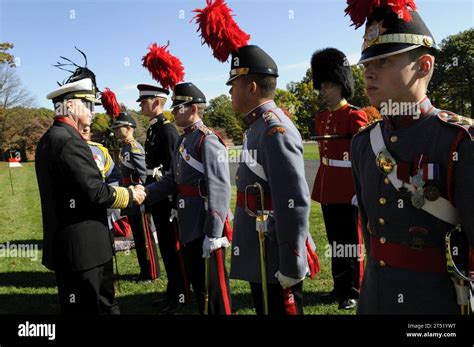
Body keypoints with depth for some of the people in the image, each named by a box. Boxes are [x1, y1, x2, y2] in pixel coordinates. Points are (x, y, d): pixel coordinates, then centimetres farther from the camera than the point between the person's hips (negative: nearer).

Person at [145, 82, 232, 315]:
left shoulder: (208, 141, -16)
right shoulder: (182, 141, 13)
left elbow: (220, 189, -22)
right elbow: (172, 179, 15)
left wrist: (214, 233, -25)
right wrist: (146, 193, 0)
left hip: (206, 227, -9)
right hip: (189, 226, 9)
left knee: (213, 286, 4)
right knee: (197, 280, 20)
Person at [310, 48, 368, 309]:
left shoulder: (355, 116, -10)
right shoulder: (320, 118, 11)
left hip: (348, 191, -7)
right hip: (327, 190, 7)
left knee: (351, 241, 5)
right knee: (335, 240, 16)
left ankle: (352, 291, 18)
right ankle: (340, 285, 30)